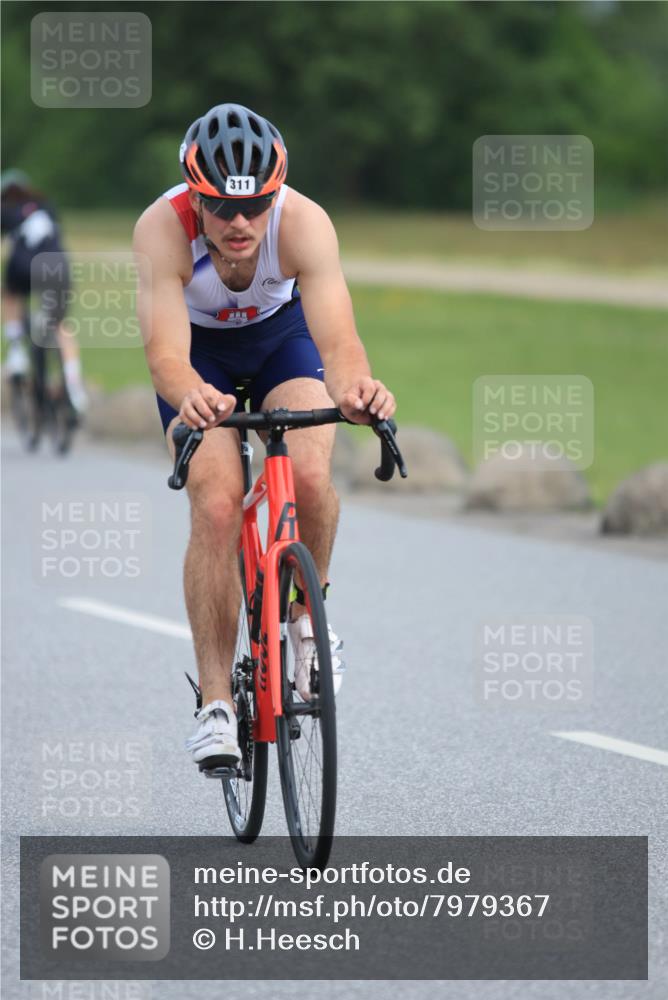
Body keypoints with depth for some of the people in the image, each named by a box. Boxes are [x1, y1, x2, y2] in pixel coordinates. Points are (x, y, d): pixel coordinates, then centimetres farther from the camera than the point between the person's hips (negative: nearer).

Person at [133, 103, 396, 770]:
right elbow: (165, 352, -45)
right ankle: (215, 703, -12)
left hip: (280, 333, 1)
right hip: (199, 350, 0)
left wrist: (355, 387, -68)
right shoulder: (162, 229, -36)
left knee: (309, 476, -25)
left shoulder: (304, 222, -35)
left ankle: (306, 613, 5)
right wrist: (189, 395, -68)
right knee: (215, 505, -19)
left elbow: (337, 338, -45)